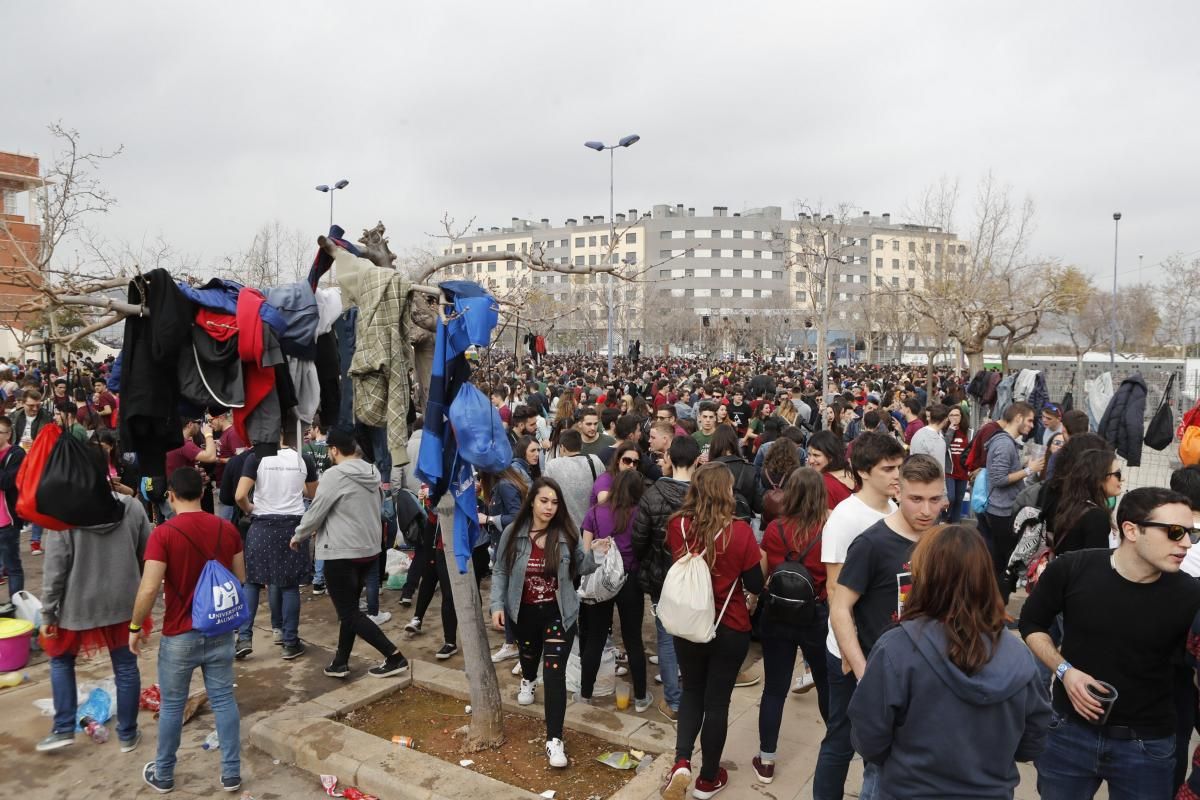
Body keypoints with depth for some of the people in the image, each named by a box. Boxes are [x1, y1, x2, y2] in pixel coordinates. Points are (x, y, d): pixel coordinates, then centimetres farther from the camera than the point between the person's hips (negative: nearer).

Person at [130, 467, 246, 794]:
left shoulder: (163, 534, -16)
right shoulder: (227, 529, -3)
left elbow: (149, 589, -20)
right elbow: (240, 579, 5)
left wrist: (135, 626, -4)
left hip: (180, 635, -3)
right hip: (221, 631, 3)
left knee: (172, 705, 14)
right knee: (224, 700, 12)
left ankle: (163, 775, 31)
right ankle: (231, 774, 20)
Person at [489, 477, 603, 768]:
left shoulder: (567, 535, -13)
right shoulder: (513, 533, -13)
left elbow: (579, 569, -1)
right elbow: (500, 571, -3)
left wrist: (594, 554, -21)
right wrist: (497, 605, -11)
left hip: (558, 612, -2)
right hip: (524, 611, 2)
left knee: (555, 673, -11)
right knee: (529, 655, 29)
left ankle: (554, 739, -3)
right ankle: (527, 680, 68)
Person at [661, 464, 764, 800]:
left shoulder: (677, 525, -11)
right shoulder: (739, 531, -20)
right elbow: (756, 585, -10)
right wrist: (757, 557, 5)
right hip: (730, 629, -2)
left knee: (692, 692, 22)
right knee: (717, 700, 14)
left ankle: (681, 763, 5)